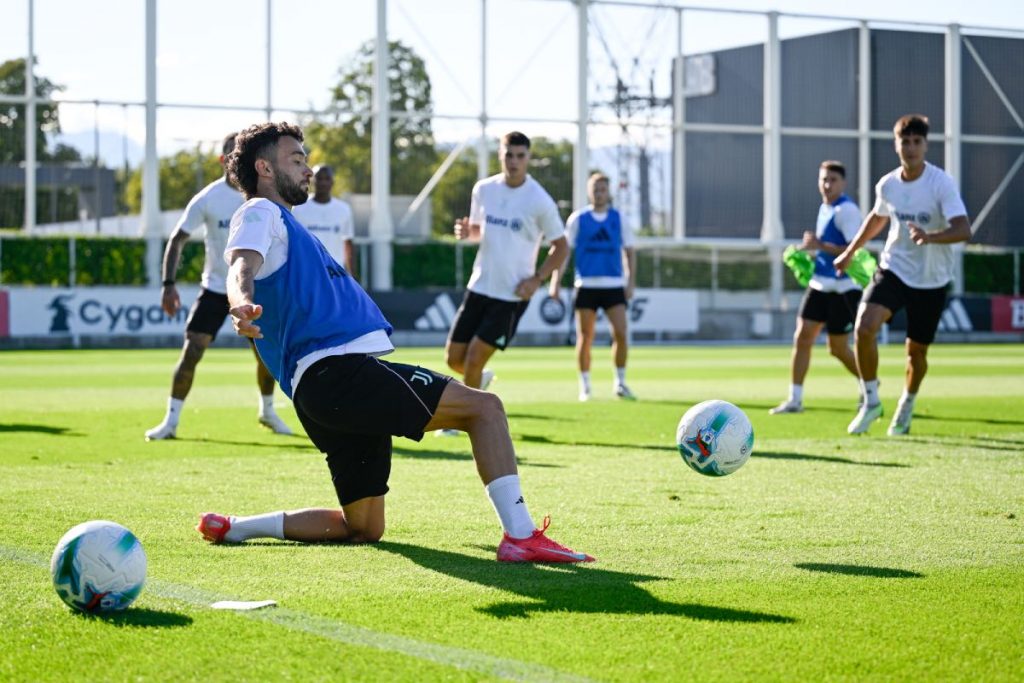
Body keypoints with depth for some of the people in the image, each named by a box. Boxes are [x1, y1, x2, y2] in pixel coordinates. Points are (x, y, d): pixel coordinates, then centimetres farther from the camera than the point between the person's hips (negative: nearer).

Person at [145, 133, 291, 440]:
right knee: (191, 350, -14)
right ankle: (171, 420, -5)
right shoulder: (207, 198, -11)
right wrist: (168, 284, -16)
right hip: (215, 288, -2)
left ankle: (267, 410, 31)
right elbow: (177, 240, -7)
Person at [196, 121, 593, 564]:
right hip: (336, 370, -11)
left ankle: (232, 527, 15)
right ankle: (521, 536, -21)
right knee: (484, 407, -14)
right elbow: (242, 268, -22)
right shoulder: (260, 214, 0)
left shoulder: (280, 221, 29)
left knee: (363, 529, 15)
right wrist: (243, 305, -43)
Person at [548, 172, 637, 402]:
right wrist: (555, 281, -4)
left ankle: (620, 383, 4)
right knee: (585, 338, 2)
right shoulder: (578, 219, 2)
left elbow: (629, 251, 11)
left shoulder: (618, 218, 6)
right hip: (586, 285, -1)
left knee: (621, 334, -10)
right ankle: (584, 387, 13)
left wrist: (631, 281, 2)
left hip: (614, 285, 1)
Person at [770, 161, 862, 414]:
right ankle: (795, 400, 5)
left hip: (843, 287, -8)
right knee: (802, 338, 1)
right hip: (820, 284, 8)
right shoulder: (824, 208, 12)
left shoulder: (846, 210, -15)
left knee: (838, 348, 0)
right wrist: (808, 251, 10)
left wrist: (820, 245, -25)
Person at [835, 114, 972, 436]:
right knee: (864, 327, -21)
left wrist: (930, 237, -47)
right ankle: (871, 401, -4)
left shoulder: (942, 183, -17)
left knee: (916, 350, 8)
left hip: (931, 280, -2)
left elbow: (963, 230, -29)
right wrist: (849, 252, 27)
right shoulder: (887, 185, -3)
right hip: (893, 269, 2)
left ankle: (906, 408, 37)